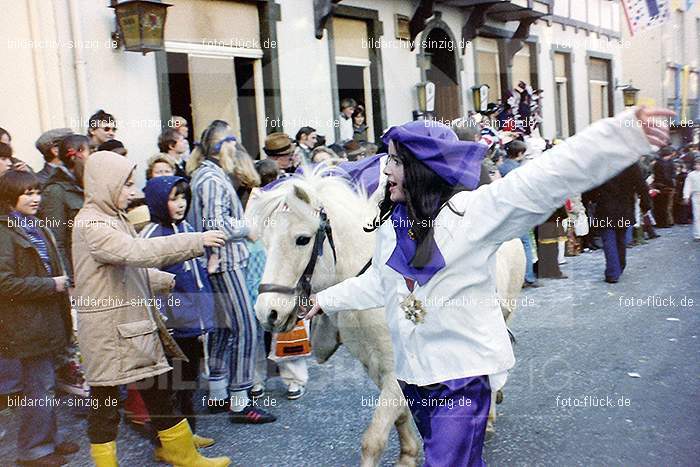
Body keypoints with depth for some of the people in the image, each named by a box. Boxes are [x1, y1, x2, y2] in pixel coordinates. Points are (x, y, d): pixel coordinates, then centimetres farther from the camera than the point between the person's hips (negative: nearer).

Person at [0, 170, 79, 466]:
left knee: (44, 384, 17)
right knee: (38, 387, -1)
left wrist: (60, 282, 10)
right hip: (27, 323, -9)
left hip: (45, 319, 9)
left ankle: (48, 439, 29)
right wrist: (51, 285, -20)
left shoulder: (36, 228, 15)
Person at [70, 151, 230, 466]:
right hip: (107, 331, -10)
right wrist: (196, 241, -31)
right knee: (105, 403, 5)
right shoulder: (91, 225, -17)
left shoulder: (113, 218, 14)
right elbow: (137, 252, -32)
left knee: (158, 392, 17)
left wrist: (172, 281, 12)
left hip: (133, 326, 10)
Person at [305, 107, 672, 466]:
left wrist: (626, 131, -30)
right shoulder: (390, 224, 5)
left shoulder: (473, 209, -14)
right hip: (411, 370, 6)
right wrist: (328, 299, 29)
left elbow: (545, 180, -22)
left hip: (464, 369, -6)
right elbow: (377, 282, 20)